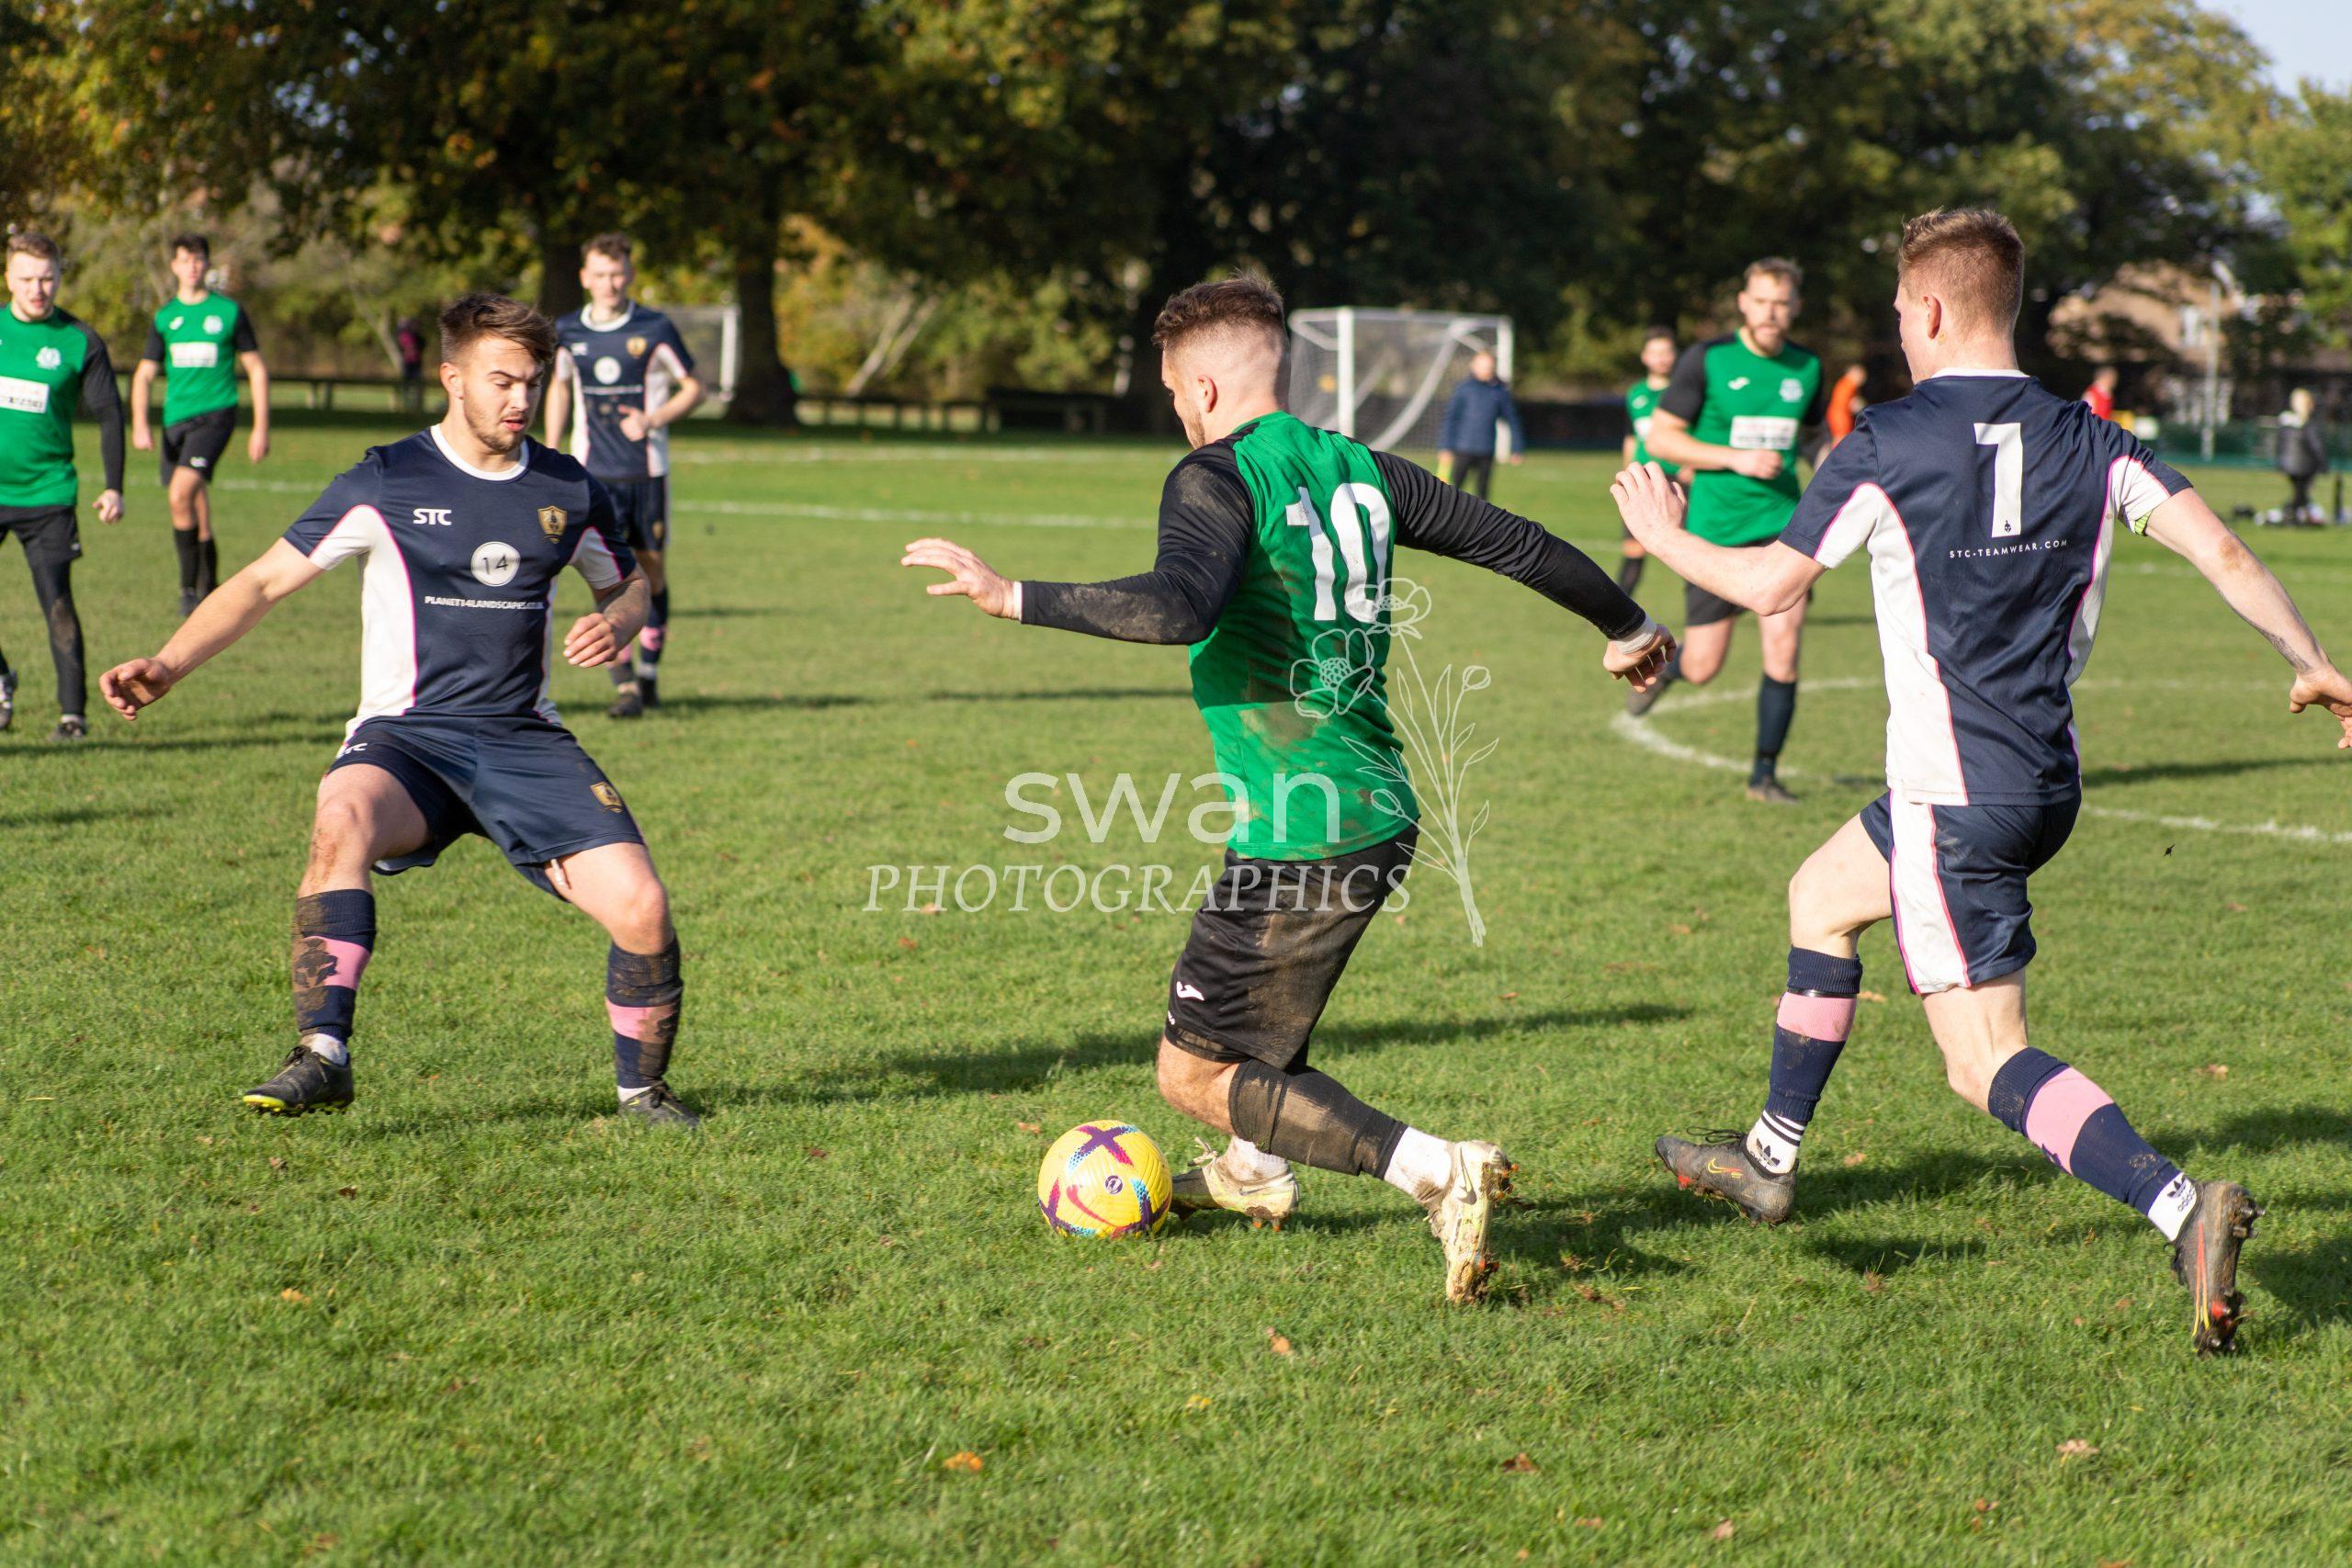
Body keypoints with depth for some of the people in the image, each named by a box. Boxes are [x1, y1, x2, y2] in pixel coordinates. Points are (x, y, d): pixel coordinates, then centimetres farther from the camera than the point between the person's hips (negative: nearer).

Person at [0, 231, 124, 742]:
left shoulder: (80, 343, -2)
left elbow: (109, 416, 2)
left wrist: (113, 487, -4)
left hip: (47, 494, -2)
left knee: (57, 603, -8)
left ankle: (72, 711, 0)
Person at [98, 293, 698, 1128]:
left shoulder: (568, 490, 9)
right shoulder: (387, 482, -1)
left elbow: (628, 584, 26)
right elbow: (265, 580, 0)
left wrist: (615, 626, 0)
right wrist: (167, 666, -14)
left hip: (526, 741, 3)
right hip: (406, 736, -2)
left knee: (642, 908, -16)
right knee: (342, 821, -38)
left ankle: (643, 1087, 9)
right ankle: (322, 1054, -36)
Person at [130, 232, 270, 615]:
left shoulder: (229, 311, 2)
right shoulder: (164, 317, 10)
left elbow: (257, 370, 6)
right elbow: (144, 374, 12)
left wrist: (261, 429, 1)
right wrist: (139, 424, -4)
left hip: (215, 414, -4)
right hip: (176, 418, 4)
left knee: (181, 493, -23)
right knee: (197, 512, 8)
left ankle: (189, 583, -13)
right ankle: (209, 587, 23)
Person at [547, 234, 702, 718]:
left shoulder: (655, 329, -4)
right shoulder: (567, 332, 4)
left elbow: (692, 388, 2)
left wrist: (652, 420, -14)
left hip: (647, 469, 0)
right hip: (593, 473, 1)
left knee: (651, 569, 7)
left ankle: (649, 673, 25)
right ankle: (624, 685, -11)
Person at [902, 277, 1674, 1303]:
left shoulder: (1218, 479, -11)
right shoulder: (1360, 470, 11)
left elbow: (1180, 607, -31)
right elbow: (1516, 544, 18)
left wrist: (1013, 597, -27)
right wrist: (1629, 627, 34)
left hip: (1303, 836, -9)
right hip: (1382, 812, 9)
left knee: (1196, 1072, -1)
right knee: (1237, 965, 34)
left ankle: (1437, 1172, -14)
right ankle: (1254, 1173, 51)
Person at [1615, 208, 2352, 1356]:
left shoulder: (1887, 444, -11)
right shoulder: (2086, 440, 3)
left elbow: (1771, 583, -2)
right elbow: (2219, 550, -4)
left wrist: (1665, 538, 16)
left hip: (1956, 800, -8)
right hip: (2049, 780, 8)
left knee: (1986, 1063, -6)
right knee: (1819, 897, 27)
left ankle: (2181, 1209, -26)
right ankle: (1770, 1158, 38)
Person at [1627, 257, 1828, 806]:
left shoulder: (1807, 367, 6)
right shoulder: (1706, 360, -7)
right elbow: (1659, 437, -8)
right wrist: (1735, 458, -17)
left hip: (1782, 524, 3)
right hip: (1715, 529, -3)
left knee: (1784, 647, -12)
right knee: (1702, 669, 2)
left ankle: (1764, 773, 4)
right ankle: (1660, 668, 40)